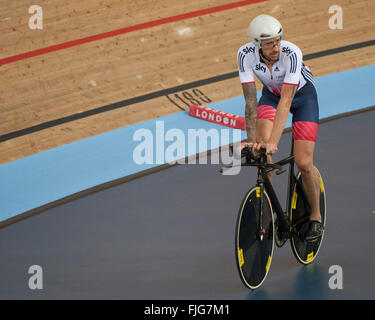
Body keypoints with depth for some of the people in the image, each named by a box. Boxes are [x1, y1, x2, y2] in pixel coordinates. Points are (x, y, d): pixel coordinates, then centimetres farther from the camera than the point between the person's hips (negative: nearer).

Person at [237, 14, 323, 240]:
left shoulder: (292, 53, -39)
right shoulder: (246, 54, -30)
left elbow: (285, 102, -43)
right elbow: (250, 100, -28)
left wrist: (273, 141, -50)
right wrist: (252, 139, -35)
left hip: (302, 96, -3)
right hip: (271, 95, 3)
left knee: (303, 163, -10)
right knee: (261, 152, -20)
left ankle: (316, 216, 13)